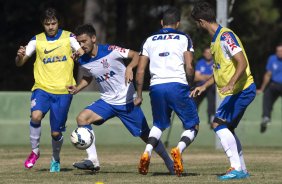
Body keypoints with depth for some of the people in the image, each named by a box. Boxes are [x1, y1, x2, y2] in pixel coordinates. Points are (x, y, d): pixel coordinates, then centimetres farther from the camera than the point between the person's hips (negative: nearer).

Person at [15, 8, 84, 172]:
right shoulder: (37, 40, 4)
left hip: (63, 91, 0)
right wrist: (20, 56, -20)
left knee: (56, 132, 2)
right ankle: (35, 151, -7)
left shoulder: (68, 37, 3)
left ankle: (56, 159, 32)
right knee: (36, 116, -29)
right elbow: (20, 63, 4)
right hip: (42, 88, 0)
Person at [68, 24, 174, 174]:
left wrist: (129, 68, -34)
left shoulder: (110, 51, -18)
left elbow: (136, 55, -15)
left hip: (127, 101, -5)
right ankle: (93, 160, -16)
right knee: (82, 118, -18)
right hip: (107, 102, 5)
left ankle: (169, 162, 24)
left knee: (145, 135, 3)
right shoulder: (83, 62, -2)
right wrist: (77, 88, 0)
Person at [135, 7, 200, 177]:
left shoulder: (150, 40, 17)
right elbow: (189, 68, -3)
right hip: (177, 85, -3)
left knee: (159, 124, 25)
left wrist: (139, 95, 20)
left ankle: (147, 152, -1)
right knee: (193, 126, 9)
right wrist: (190, 86, 14)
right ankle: (179, 149, -20)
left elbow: (140, 70, 12)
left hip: (156, 87, 3)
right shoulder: (184, 39, 8)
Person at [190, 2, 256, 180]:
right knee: (227, 128, 14)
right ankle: (242, 170, 20)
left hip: (242, 89, -10)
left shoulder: (226, 36, -17)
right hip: (236, 91, 10)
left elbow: (242, 63, -25)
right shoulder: (216, 39, 15)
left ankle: (236, 168, -17)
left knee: (219, 123, -16)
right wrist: (205, 86, 21)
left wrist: (231, 84, -35)